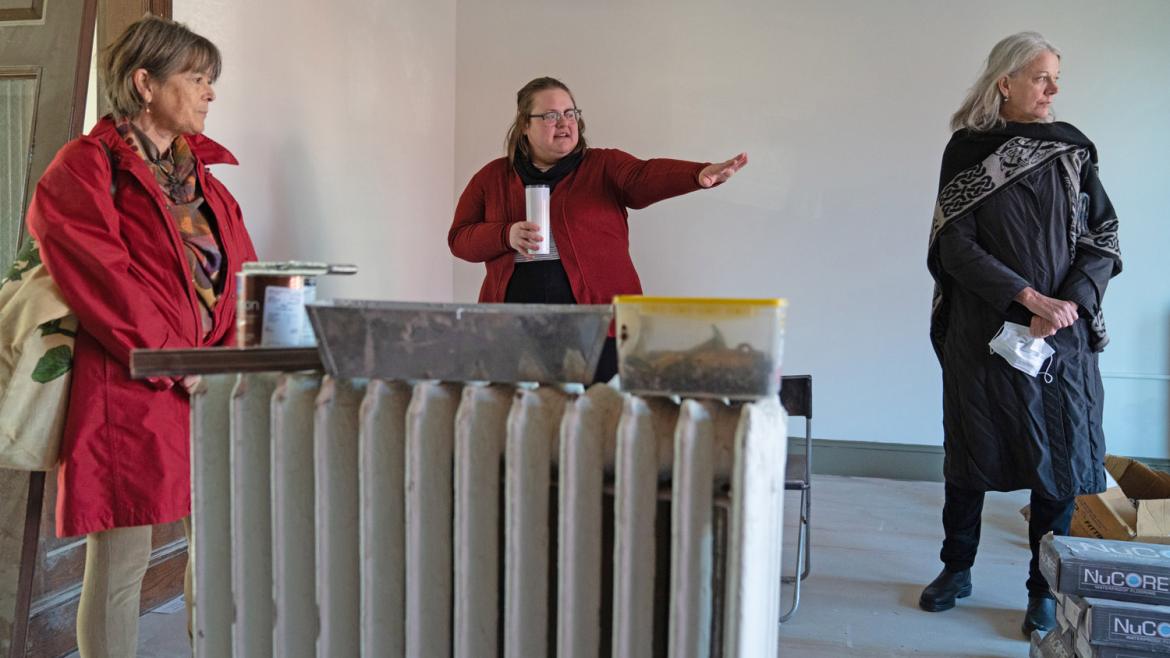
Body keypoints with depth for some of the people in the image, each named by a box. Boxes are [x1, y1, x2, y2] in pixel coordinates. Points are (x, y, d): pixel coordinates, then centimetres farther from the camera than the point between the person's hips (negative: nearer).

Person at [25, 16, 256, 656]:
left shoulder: (204, 166, 17)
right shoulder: (84, 169, -3)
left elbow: (240, 267, 13)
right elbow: (105, 285, -12)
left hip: (214, 380, 7)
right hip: (129, 387, -7)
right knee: (120, 561, 0)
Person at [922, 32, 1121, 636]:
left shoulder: (1070, 150, 5)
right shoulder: (967, 151, -1)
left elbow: (1104, 240, 3)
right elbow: (956, 247, -8)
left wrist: (1069, 302, -13)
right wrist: (1030, 297, -15)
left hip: (1062, 334, 2)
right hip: (984, 331, -1)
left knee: (1059, 453, 4)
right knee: (971, 451, 9)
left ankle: (1045, 588, 19)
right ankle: (957, 570, 26)